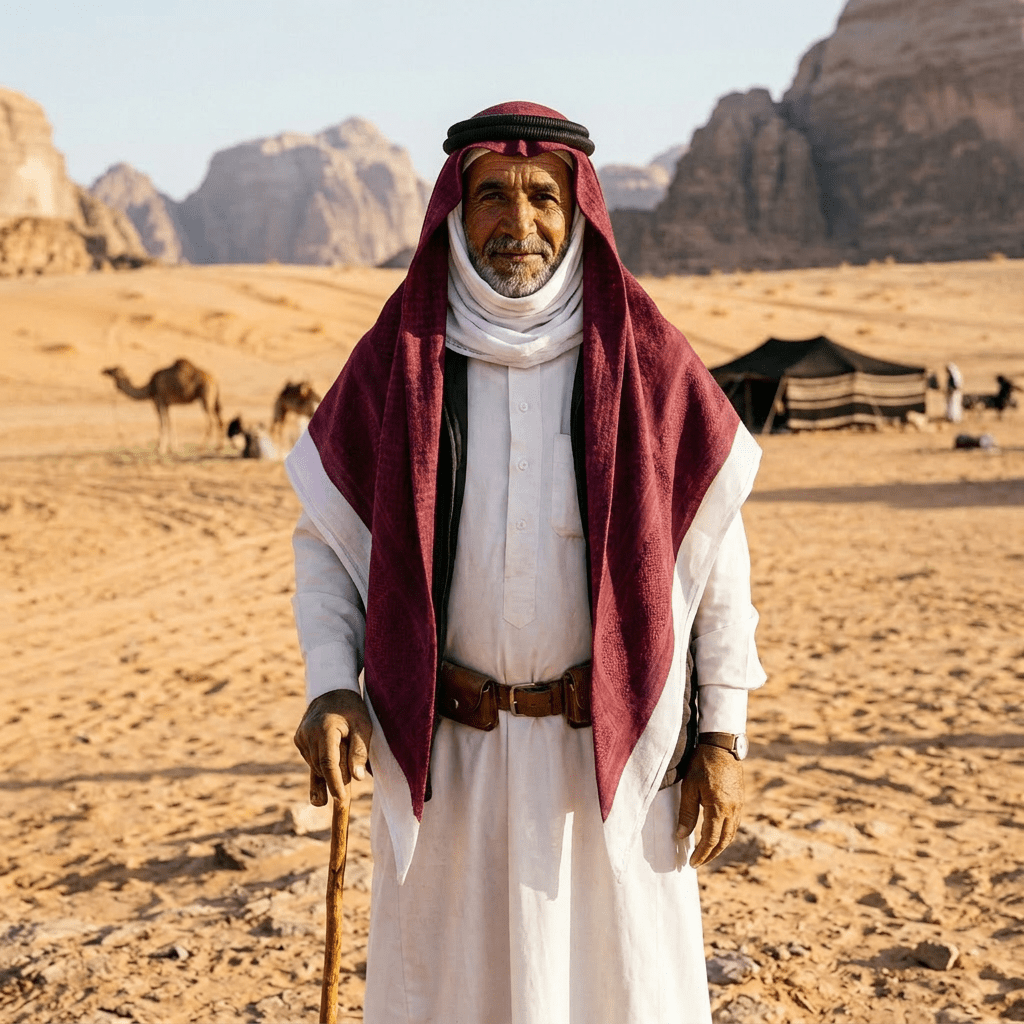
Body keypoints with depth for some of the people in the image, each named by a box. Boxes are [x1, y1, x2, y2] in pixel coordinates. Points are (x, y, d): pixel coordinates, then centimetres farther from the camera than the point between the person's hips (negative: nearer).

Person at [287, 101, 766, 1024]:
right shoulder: (398, 361, -2)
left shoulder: (643, 360, -4)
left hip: (611, 749, -1)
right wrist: (330, 688, -9)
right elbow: (325, 532, 6)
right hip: (444, 752, 1)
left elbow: (716, 541, 0)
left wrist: (723, 734, -2)